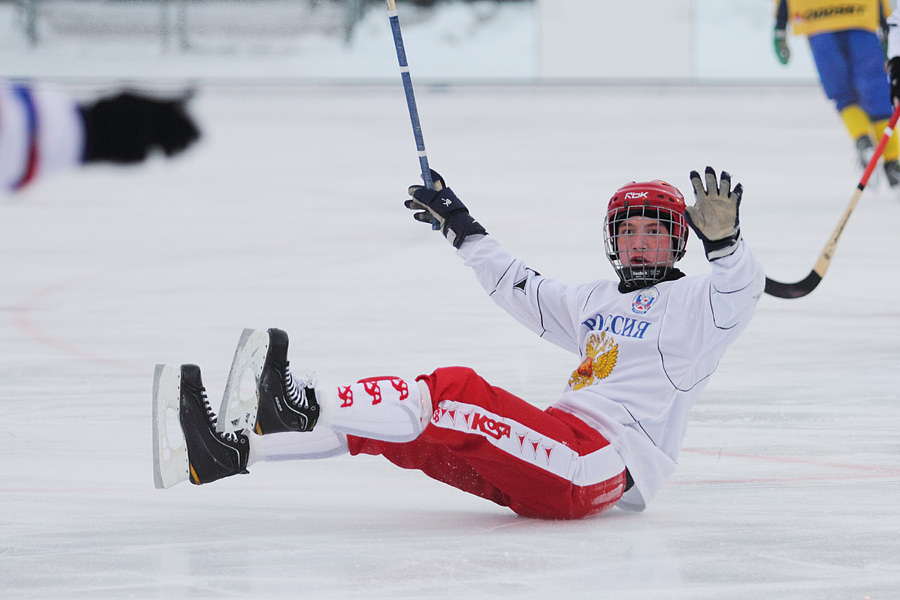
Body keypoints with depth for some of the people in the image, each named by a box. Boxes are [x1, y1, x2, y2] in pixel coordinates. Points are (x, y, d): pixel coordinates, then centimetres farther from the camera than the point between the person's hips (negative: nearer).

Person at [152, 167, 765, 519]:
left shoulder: (690, 301, 6)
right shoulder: (595, 302, 31)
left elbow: (742, 287, -16)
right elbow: (521, 288, 41)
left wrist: (724, 238, -35)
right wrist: (461, 225, 42)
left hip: (606, 459, -8)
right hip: (550, 456, 8)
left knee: (454, 394, -30)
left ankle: (302, 404, -42)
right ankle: (230, 450, -19)